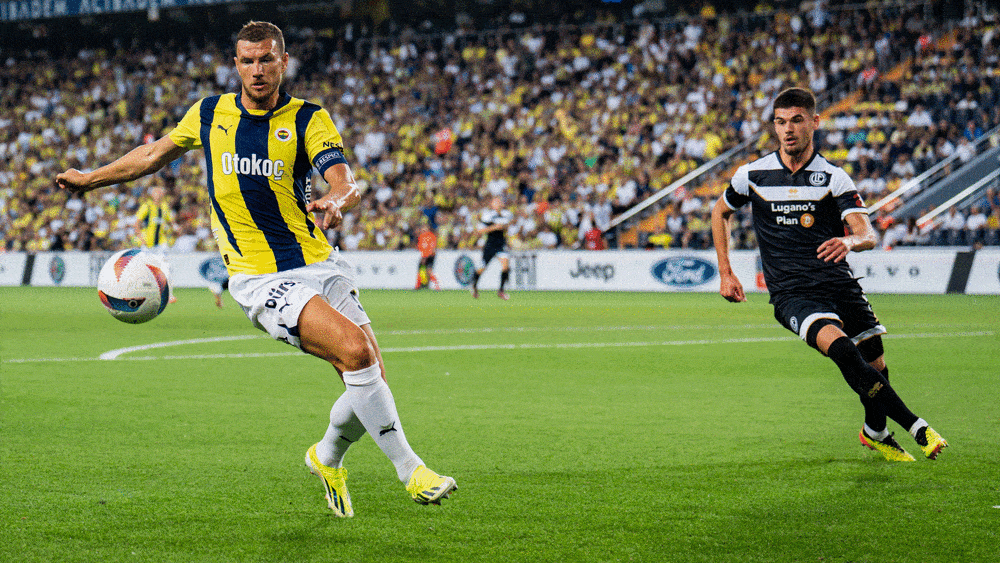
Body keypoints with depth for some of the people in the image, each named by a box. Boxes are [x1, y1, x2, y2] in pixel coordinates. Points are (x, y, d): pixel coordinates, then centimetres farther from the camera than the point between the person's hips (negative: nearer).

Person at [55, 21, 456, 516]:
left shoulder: (308, 119, 2)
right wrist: (92, 178, 32)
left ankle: (327, 457, 29)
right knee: (355, 349, -25)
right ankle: (410, 470, -15)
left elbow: (346, 182, -14)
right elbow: (157, 153, 24)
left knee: (369, 380, -5)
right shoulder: (210, 114, 6)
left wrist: (336, 202, -37)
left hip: (320, 266, 2)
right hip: (261, 279, -2)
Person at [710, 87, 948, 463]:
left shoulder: (834, 178, 1)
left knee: (876, 368, 1)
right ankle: (915, 427, -23)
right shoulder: (752, 175, 3)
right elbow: (720, 212, 22)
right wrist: (725, 273, 16)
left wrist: (849, 241, -34)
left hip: (838, 284, 2)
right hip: (791, 294, -2)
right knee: (841, 347, -28)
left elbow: (868, 235, -10)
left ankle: (875, 432, 35)